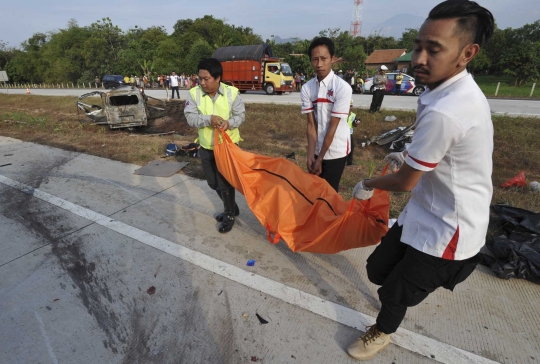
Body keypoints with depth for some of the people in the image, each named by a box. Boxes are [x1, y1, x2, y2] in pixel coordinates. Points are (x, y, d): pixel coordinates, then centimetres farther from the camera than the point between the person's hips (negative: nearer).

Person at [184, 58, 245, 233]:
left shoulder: (231, 92, -10)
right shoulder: (194, 93, -6)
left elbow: (240, 115, -4)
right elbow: (190, 117, -11)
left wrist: (229, 123, -25)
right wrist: (208, 119, -28)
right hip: (206, 147, 4)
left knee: (224, 182, 0)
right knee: (212, 182, 15)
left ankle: (229, 214, 23)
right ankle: (231, 207, 37)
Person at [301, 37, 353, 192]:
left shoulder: (343, 88, -16)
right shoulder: (307, 88, -4)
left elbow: (333, 126, -17)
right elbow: (311, 124, -5)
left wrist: (320, 158, -15)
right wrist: (310, 155, -13)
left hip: (336, 150, -4)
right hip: (317, 148, 4)